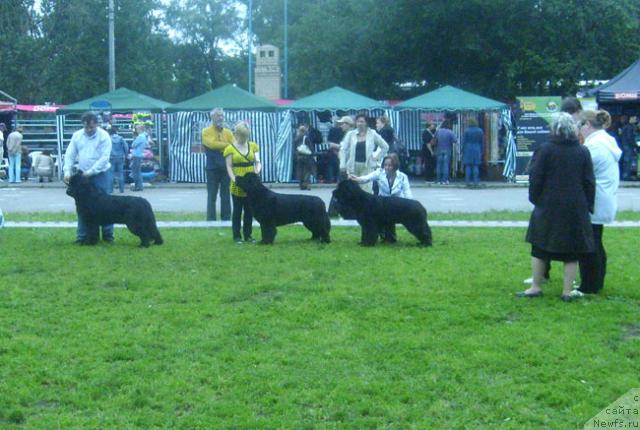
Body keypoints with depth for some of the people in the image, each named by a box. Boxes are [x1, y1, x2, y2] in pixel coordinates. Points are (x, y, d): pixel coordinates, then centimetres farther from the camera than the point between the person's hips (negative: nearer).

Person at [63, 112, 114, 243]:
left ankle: (108, 235, 8)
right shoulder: (77, 135, 3)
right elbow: (69, 155, 3)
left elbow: (104, 158, -16)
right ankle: (82, 236, 12)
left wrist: (90, 172, -20)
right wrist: (67, 171, -11)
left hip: (100, 175, -4)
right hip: (82, 175, 4)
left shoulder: (104, 136, -10)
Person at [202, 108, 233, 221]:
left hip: (226, 168, 3)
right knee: (212, 196, 1)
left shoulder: (228, 132, 11)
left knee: (226, 195, 6)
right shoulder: (206, 132, 0)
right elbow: (212, 144, -18)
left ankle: (226, 219, 10)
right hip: (213, 168, -3)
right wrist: (227, 145, -13)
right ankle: (211, 220, 4)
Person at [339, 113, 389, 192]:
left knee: (366, 189, -10)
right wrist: (342, 165, 0)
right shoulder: (351, 134, 5)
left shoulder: (372, 134, 2)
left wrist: (377, 157, 4)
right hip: (353, 166, 2)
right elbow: (343, 149, 7)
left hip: (367, 166, -2)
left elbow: (385, 147, 10)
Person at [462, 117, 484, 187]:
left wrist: (463, 152, 3)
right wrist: (481, 152, 12)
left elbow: (464, 142, -4)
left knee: (468, 166, 0)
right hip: (477, 150, 2)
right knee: (475, 166, 3)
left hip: (468, 150, -2)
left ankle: (468, 181, -4)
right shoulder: (480, 131, 4)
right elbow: (482, 142, 6)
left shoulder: (467, 131, -5)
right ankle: (476, 182, -3)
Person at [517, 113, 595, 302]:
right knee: (572, 252, 7)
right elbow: (589, 182, 3)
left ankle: (536, 287, 13)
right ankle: (568, 291, 7)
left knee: (540, 248, 10)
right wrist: (588, 205, 10)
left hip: (548, 207, -1)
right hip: (575, 208, 1)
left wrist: (535, 199, 8)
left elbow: (535, 179, -5)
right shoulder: (583, 152, 0)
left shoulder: (544, 150, -6)